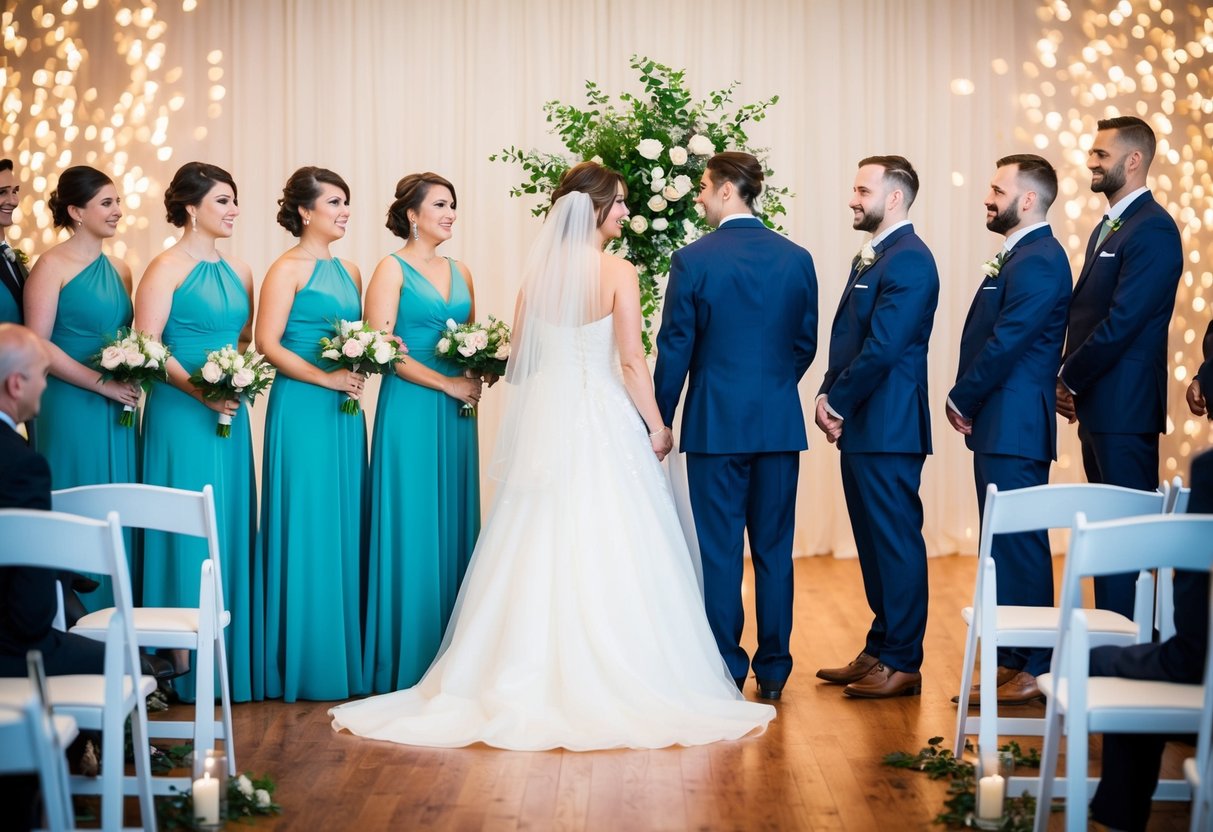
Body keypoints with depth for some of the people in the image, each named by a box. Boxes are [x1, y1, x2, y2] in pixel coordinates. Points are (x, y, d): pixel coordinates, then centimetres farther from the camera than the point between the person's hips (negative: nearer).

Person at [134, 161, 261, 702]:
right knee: (188, 530, -4)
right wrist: (200, 389, -21)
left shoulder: (238, 271, 13)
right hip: (180, 414, -7)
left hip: (229, 415, 7)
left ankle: (231, 654, 17)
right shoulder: (167, 267, -7)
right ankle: (182, 663, 4)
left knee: (232, 526, 8)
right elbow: (147, 345, -13)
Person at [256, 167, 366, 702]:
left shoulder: (349, 271, 15)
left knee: (346, 525, 8)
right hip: (302, 409, -7)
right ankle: (306, 663, 5)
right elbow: (268, 344, -13)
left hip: (345, 413, 7)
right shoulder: (288, 270, -6)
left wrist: (361, 371, 0)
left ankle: (345, 655, 16)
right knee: (307, 525, -3)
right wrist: (326, 378, -18)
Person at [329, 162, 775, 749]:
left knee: (540, 552, 9)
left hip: (545, 424, 4)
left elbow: (517, 361, 8)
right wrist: (657, 427, -2)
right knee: (608, 553, 1)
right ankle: (614, 678, 3)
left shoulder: (538, 272, 4)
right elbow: (631, 362, -12)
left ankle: (534, 679, 13)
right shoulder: (618, 273, -9)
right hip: (605, 420, -4)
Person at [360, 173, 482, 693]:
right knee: (411, 528, -4)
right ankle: (407, 661, 3)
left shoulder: (459, 272, 15)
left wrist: (477, 372, -2)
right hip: (410, 411, -6)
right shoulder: (392, 269, -4)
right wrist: (447, 384, -13)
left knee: (454, 527, 6)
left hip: (455, 415, 6)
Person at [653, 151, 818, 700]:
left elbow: (674, 350, -6)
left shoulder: (693, 260, -8)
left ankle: (726, 671, 7)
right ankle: (772, 670, 14)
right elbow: (806, 344, 9)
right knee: (774, 550, 9)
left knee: (719, 551, 4)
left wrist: (660, 421, 4)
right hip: (780, 423, 3)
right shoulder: (796, 258, 2)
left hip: (716, 422, -3)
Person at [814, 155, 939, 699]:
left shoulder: (909, 260, -14)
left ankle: (902, 664, 3)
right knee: (874, 544, 15)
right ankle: (879, 653, 23)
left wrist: (838, 404, -12)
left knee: (897, 542, -3)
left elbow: (882, 348, -20)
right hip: (861, 427, 10)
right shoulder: (870, 258, 18)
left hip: (888, 428, -10)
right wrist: (829, 398, 4)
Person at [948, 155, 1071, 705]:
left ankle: (1033, 671, 0)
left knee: (1019, 547, -6)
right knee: (1004, 549, 14)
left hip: (1014, 430, -11)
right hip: (999, 427, 11)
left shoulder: (1038, 261, -15)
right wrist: (967, 403, 7)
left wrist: (962, 400, -9)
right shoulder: (1018, 257, 17)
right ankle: (1013, 663, 21)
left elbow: (1006, 343, -20)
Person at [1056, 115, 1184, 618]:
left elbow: (1122, 322, -20)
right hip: (1097, 407, 9)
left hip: (1124, 408, -9)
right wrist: (1070, 382, 4)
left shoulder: (1153, 229, -13)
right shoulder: (1107, 228, 18)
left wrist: (1067, 379, -11)